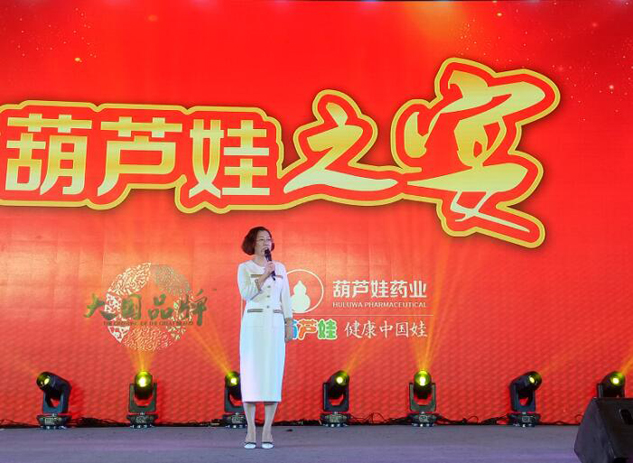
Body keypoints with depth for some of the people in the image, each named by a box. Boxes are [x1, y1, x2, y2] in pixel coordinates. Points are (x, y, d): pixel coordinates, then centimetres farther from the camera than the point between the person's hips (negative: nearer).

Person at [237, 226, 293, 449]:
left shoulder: (280, 268, 13)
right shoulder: (244, 268, 3)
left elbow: (285, 298, 11)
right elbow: (246, 294, -13)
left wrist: (289, 325, 4)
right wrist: (265, 275, -19)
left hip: (275, 324, 2)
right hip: (253, 323, -2)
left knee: (273, 374, -2)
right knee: (251, 374, -5)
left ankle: (267, 429, 4)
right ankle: (251, 430, 2)